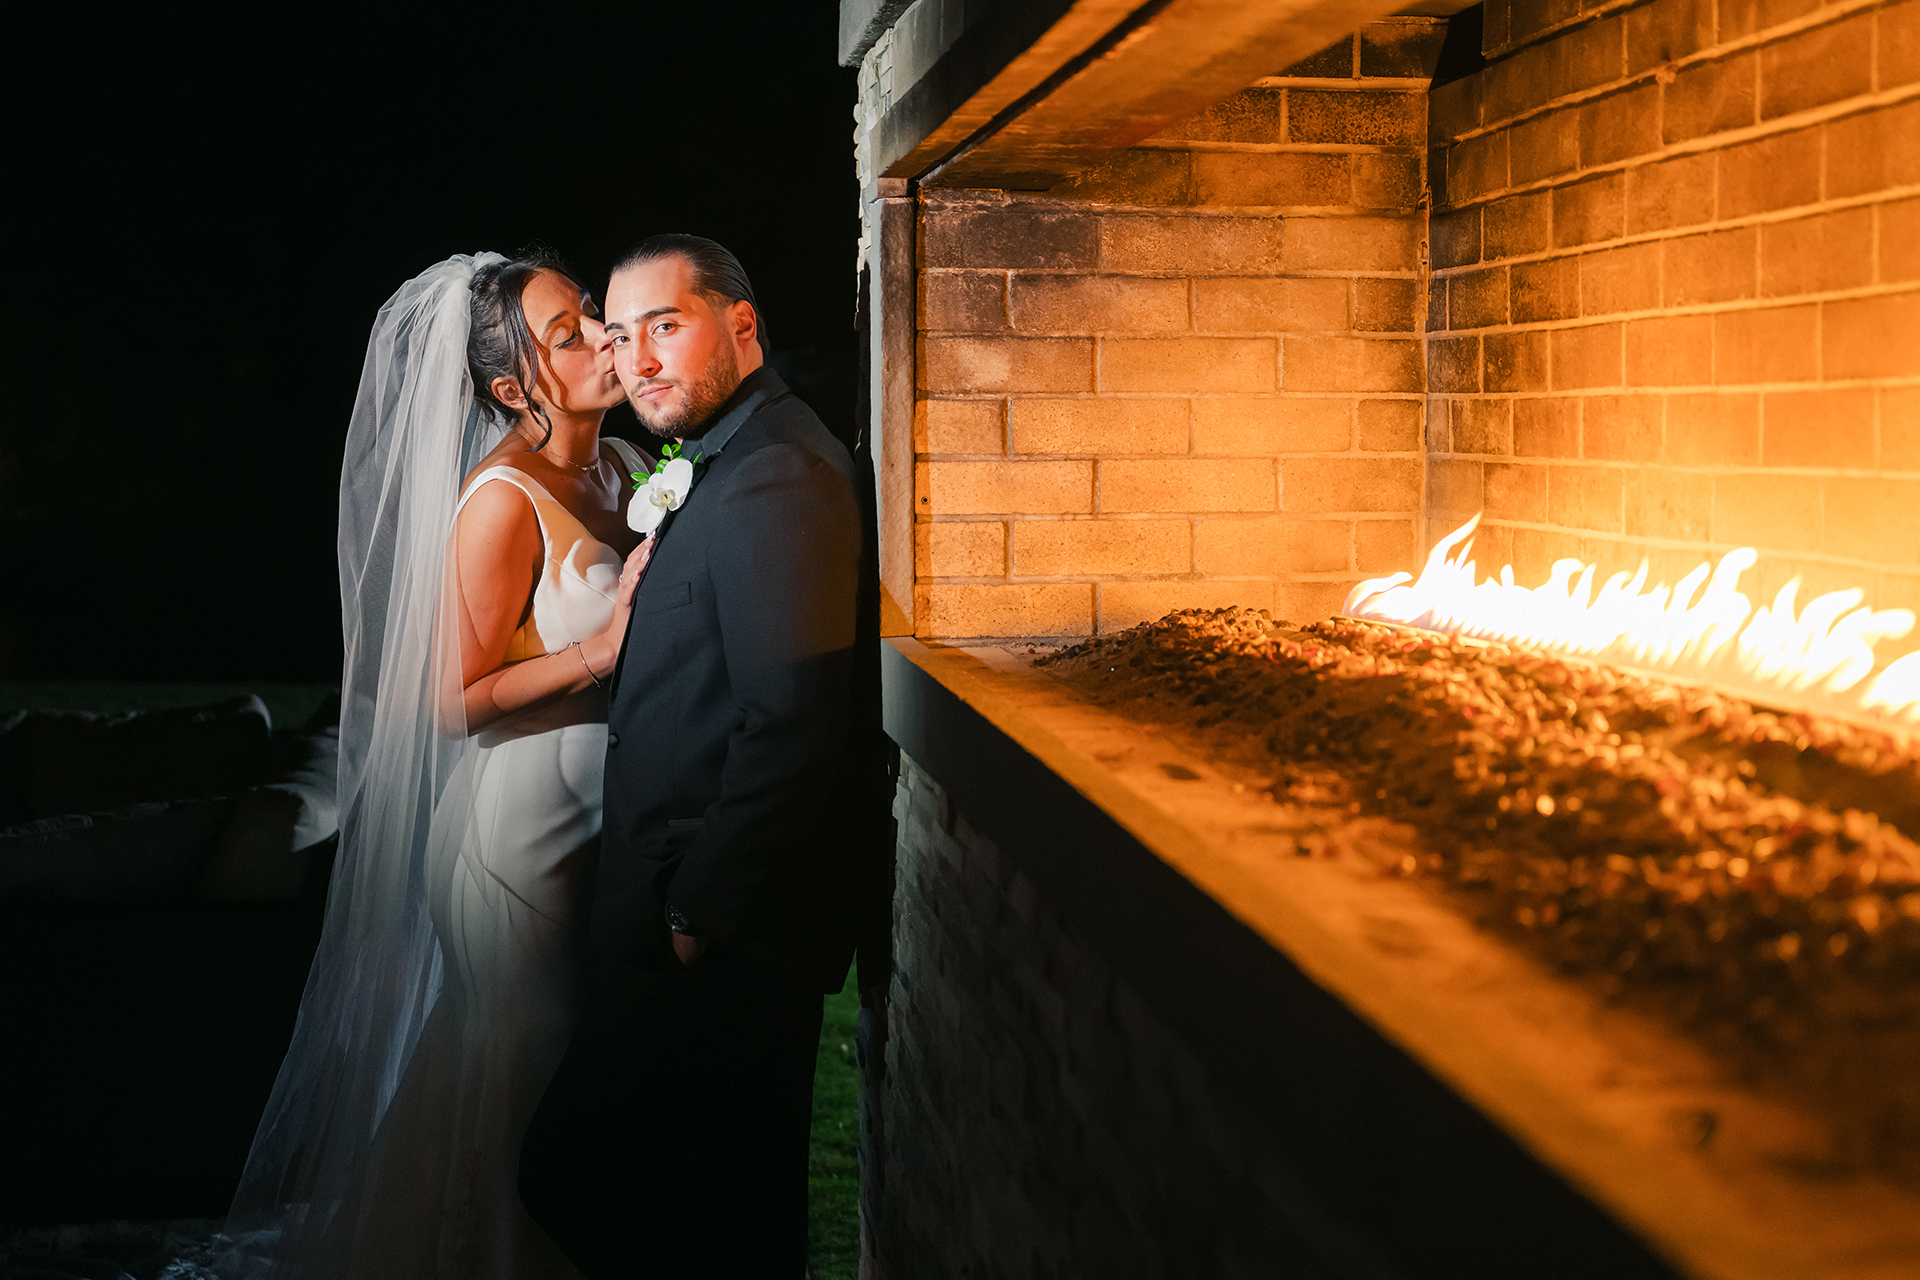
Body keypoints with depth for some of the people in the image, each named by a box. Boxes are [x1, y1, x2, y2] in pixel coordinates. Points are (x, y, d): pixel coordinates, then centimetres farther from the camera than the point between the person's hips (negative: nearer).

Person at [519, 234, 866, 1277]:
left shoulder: (775, 478, -18)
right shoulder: (734, 460, 16)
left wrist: (700, 910, -19)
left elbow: (789, 721, -25)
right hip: (707, 910, 10)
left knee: (572, 1172, -7)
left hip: (721, 936, -10)